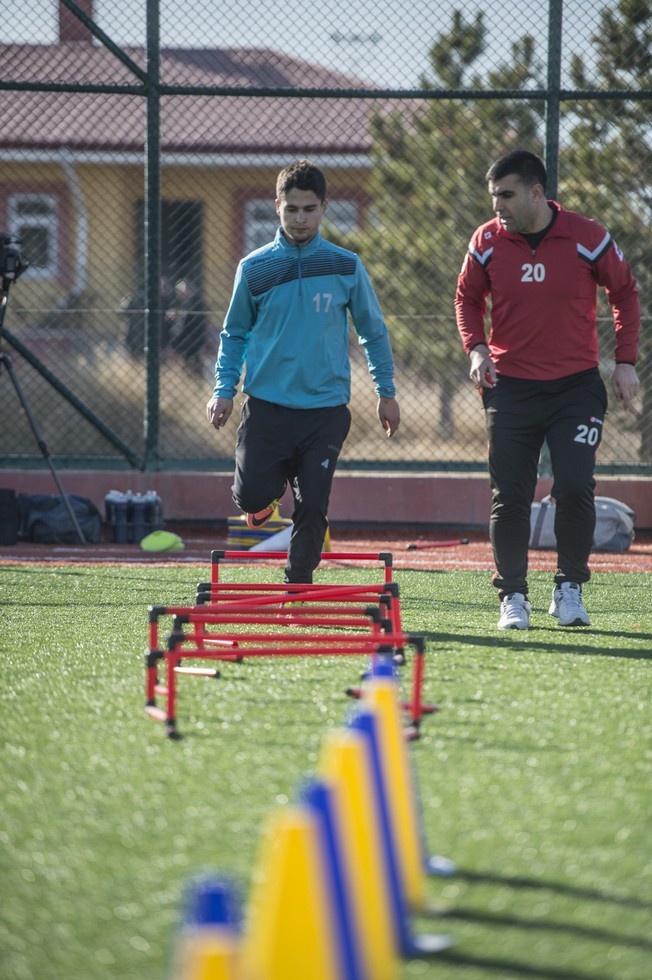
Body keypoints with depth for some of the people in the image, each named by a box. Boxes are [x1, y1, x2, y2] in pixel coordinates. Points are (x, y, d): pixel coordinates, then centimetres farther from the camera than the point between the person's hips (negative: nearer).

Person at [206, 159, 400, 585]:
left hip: (325, 408, 0)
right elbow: (234, 333, 12)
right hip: (267, 404, 0)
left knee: (312, 507, -4)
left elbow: (373, 331, 11)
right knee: (252, 494, -11)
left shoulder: (346, 267, 2)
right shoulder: (254, 269, 2)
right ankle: (273, 491, 25)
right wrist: (225, 389, 2)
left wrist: (386, 392, 10)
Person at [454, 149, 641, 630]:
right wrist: (477, 347, -5)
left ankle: (570, 589, 3)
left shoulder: (587, 237, -7)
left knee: (575, 486, -13)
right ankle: (513, 596, 11)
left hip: (577, 386, -2)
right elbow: (467, 298, 13)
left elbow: (625, 292, 6)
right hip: (511, 387, 2)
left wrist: (626, 362, 1)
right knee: (510, 496, 0)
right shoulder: (487, 242, -2)